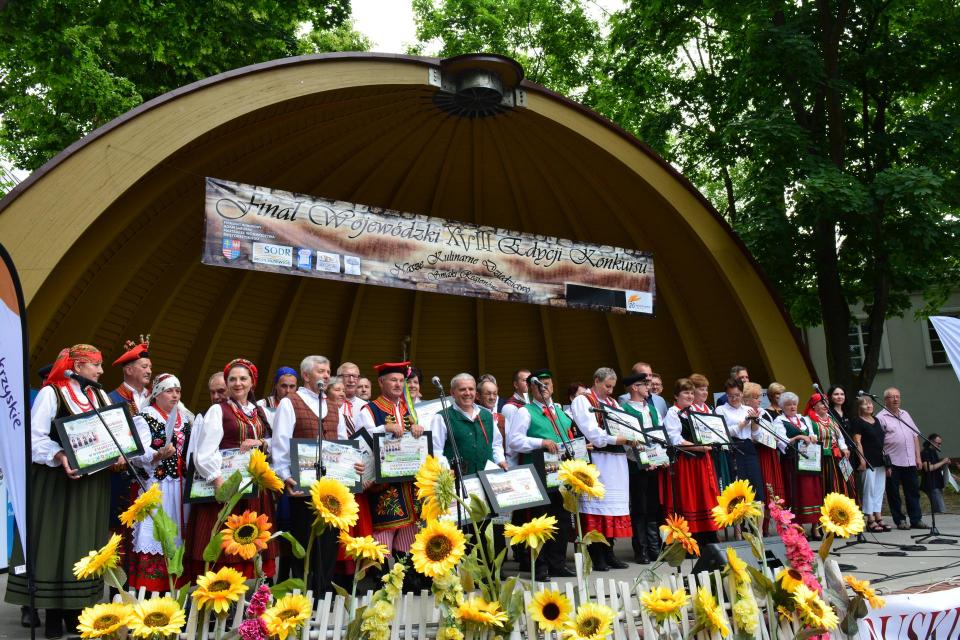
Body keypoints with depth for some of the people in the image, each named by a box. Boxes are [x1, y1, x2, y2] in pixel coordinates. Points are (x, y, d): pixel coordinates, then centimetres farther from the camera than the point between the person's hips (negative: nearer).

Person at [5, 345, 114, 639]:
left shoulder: (101, 397, 12)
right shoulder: (51, 394, -7)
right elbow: (35, 436, -13)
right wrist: (60, 457, -28)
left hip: (92, 483, 6)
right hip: (58, 481, -6)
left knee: (84, 545, 8)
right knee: (57, 543, 0)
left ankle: (75, 610, 17)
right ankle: (54, 614, 9)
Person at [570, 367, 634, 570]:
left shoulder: (612, 403, 20)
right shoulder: (582, 401, -3)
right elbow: (592, 432, -15)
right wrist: (617, 438, -21)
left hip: (616, 460, 7)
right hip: (596, 460, -7)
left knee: (613, 505, 8)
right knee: (597, 504, -6)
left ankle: (609, 554, 15)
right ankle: (597, 557, 0)